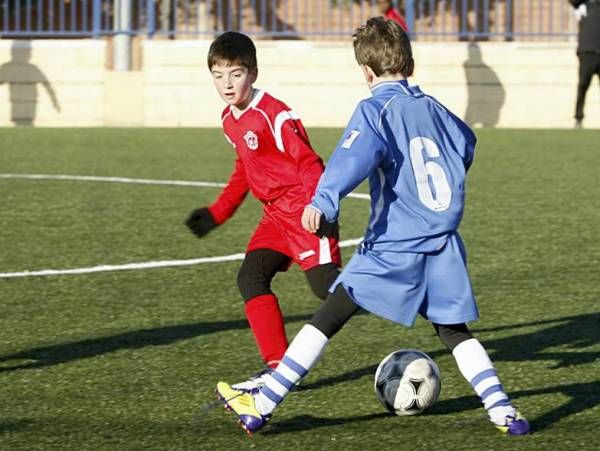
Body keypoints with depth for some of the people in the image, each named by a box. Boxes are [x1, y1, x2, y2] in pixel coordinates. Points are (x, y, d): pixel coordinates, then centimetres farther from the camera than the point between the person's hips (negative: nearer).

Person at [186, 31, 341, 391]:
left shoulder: (274, 115, -18)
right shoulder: (230, 119, 10)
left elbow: (308, 162, -19)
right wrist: (216, 214, 23)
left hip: (303, 210, -9)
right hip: (276, 214, 9)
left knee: (325, 284, -14)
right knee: (251, 279, -2)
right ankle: (279, 367, -1)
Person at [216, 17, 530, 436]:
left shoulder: (375, 110, -6)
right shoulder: (433, 107, 13)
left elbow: (354, 157, -25)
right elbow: (466, 146, 32)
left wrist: (324, 201, -38)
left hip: (395, 246, -5)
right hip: (444, 247, 5)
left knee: (329, 316, -3)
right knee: (454, 330, 17)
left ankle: (261, 405, -4)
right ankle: (503, 410, 4)